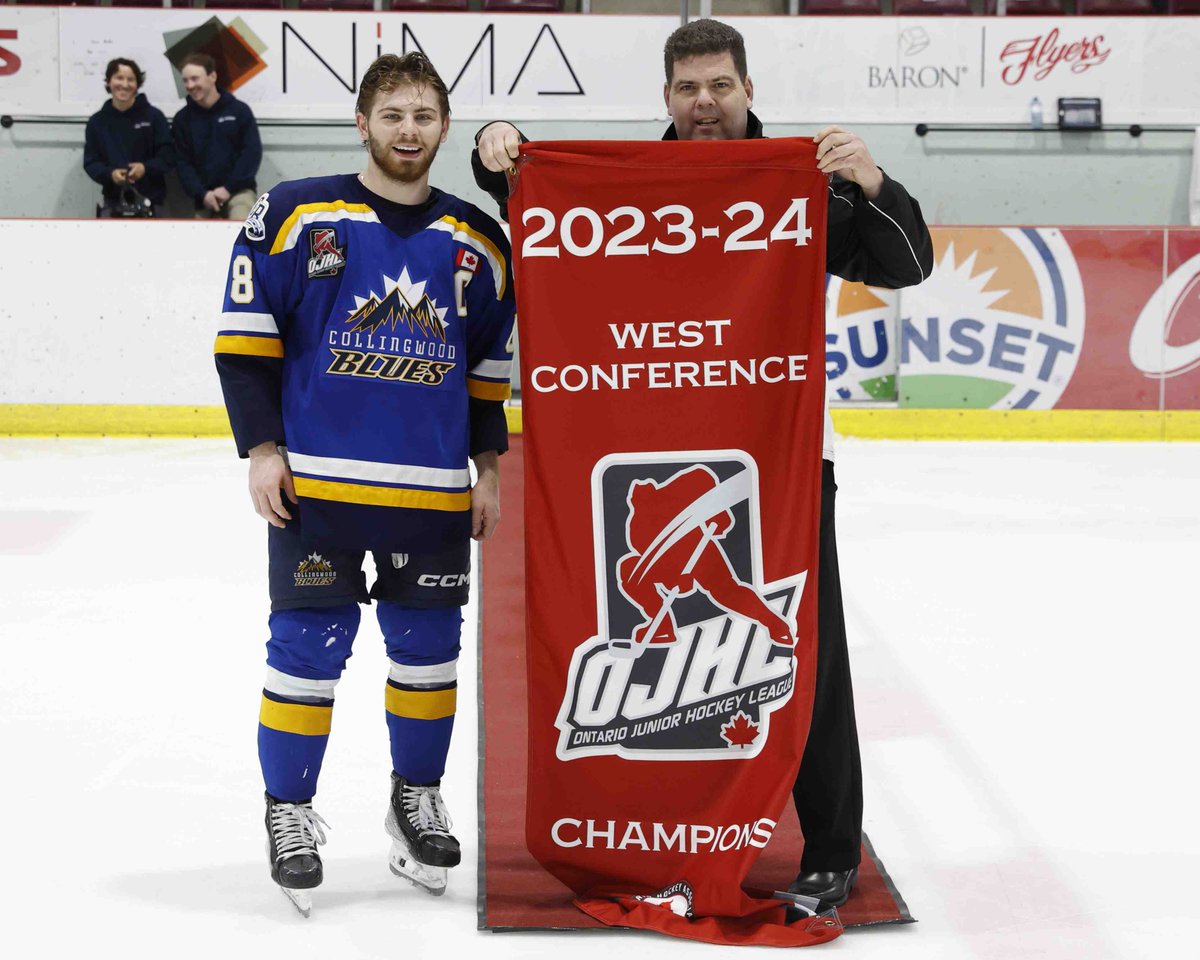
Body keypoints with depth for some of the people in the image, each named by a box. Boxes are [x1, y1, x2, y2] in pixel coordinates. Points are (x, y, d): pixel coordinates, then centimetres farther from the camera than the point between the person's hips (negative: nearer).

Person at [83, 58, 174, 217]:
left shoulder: (153, 116, -2)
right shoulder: (97, 121, 3)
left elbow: (168, 155, -2)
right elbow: (90, 161, 3)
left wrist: (146, 168, -20)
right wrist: (110, 174, -18)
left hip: (149, 201, -1)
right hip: (113, 203, 1)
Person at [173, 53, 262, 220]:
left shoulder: (239, 110, 0)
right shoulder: (182, 119, 6)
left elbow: (252, 153, -4)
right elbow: (183, 163, 4)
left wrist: (228, 188, -11)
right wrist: (202, 193, -12)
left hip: (238, 190, -3)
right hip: (204, 195, 4)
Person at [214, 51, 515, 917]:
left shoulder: (478, 242, 8)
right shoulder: (297, 215, -3)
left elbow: (490, 369, 16)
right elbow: (246, 341, -2)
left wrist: (489, 469, 13)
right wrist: (261, 447, -8)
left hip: (434, 490, 3)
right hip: (317, 480, -3)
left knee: (428, 647, 10)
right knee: (308, 646, -1)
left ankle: (418, 796, 27)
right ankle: (289, 810, 13)